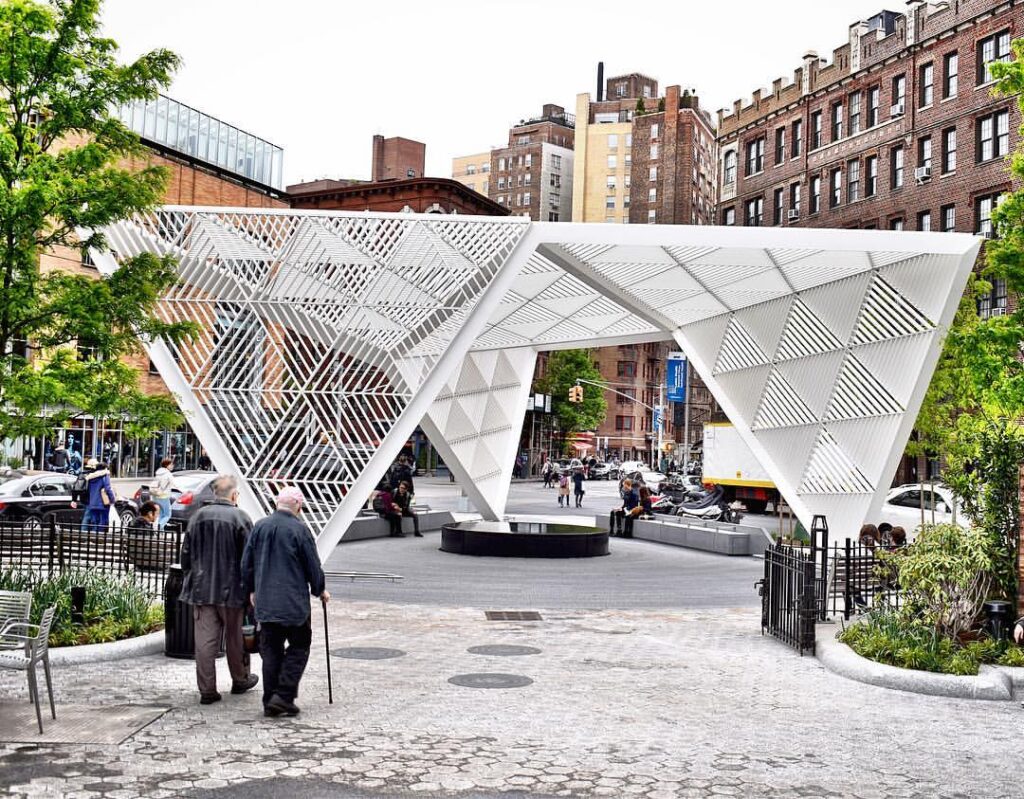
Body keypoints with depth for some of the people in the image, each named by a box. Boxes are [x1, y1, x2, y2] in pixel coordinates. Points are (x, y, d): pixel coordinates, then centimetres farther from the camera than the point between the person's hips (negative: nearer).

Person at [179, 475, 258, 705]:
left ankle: (207, 689, 4)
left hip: (201, 589, 3)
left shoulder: (198, 516, 5)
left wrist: (190, 578, 22)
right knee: (234, 637, 12)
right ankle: (240, 680, 29)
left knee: (205, 639, 3)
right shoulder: (240, 517, -8)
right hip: (231, 589, -3)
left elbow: (186, 554, 11)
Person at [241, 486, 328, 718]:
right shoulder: (299, 529, -10)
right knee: (299, 646, 7)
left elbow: (246, 564, 9)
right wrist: (320, 590, 12)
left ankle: (270, 702, 13)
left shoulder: (259, 527, 4)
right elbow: (313, 566, -5)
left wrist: (252, 590, 23)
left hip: (265, 601, 5)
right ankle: (283, 696, -2)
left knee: (270, 650, 11)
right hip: (294, 602, -5)